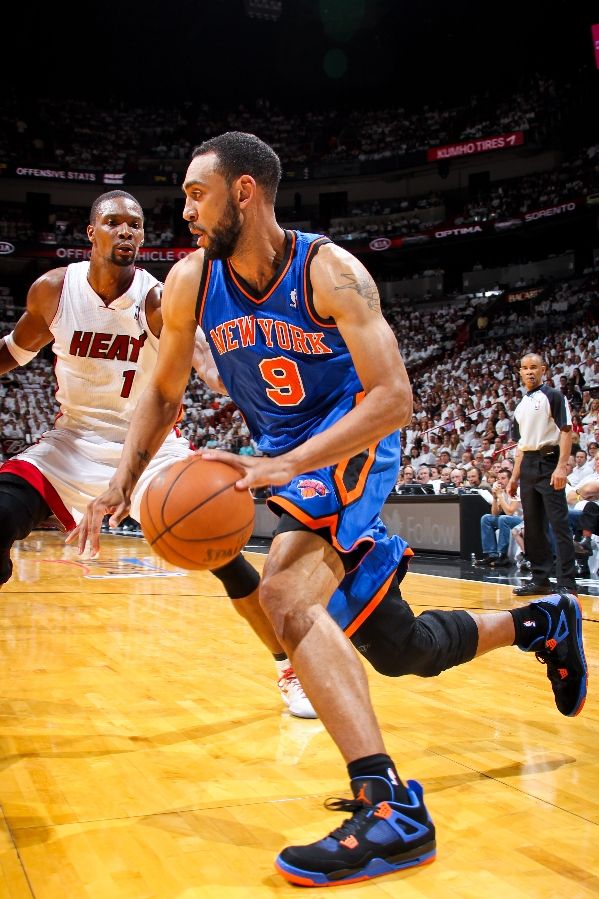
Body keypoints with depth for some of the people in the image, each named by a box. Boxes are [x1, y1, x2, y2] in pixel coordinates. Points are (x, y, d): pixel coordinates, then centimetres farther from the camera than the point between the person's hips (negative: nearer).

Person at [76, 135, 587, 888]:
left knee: (286, 593, -33)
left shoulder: (330, 272, -20)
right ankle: (537, 623, 37)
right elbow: (163, 393, 6)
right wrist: (123, 480, -10)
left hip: (353, 444, -6)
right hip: (290, 454, 6)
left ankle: (390, 807, -29)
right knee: (401, 650, 12)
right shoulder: (190, 283, -5)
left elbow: (394, 398, -26)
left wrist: (283, 465, -36)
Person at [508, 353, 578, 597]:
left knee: (559, 524, -8)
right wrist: (514, 477, 17)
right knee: (533, 526, 10)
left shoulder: (553, 396, -3)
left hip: (548, 463, -8)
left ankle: (567, 584, -5)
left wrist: (561, 467, -20)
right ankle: (540, 579, 18)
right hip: (527, 468, 8)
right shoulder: (521, 405, 18)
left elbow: (566, 431, -10)